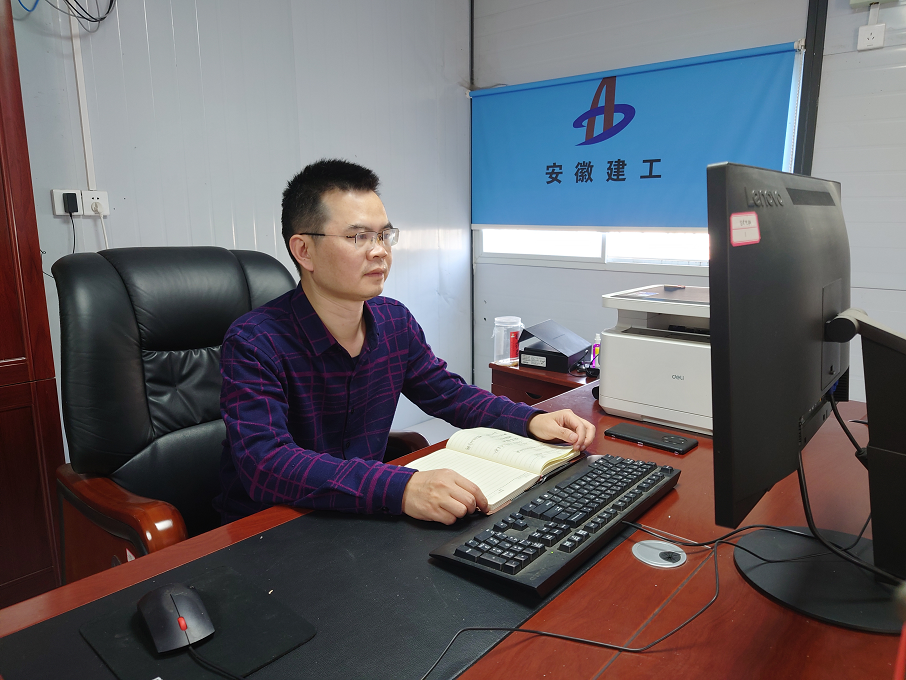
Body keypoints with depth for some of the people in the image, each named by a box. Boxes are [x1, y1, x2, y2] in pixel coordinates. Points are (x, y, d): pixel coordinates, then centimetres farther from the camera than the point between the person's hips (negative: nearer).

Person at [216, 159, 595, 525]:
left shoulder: (395, 321, 0)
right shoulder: (254, 345, -20)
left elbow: (450, 394, 10)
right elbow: (266, 464, -32)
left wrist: (531, 421, -7)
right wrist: (400, 489, -44)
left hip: (364, 515, 6)